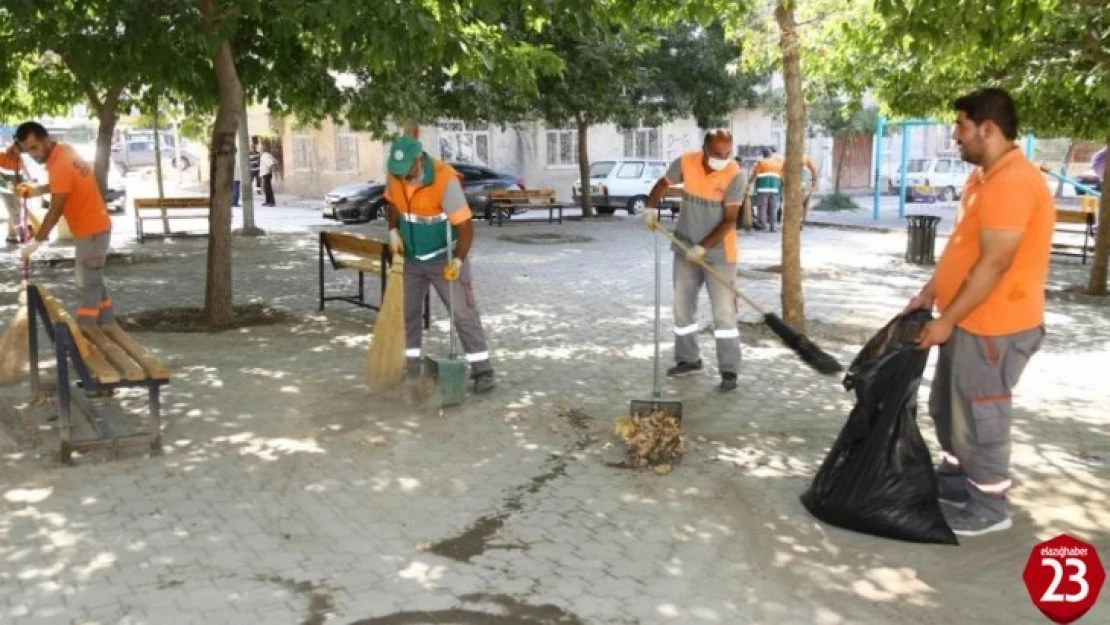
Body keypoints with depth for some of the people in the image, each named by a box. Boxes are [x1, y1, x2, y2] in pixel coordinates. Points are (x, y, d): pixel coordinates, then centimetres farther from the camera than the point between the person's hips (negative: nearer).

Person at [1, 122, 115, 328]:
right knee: (94, 282, 17)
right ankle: (107, 326, 23)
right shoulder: (64, 150, 4)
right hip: (95, 227, 10)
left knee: (87, 287, -7)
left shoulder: (60, 166, -24)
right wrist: (39, 189, 6)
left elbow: (55, 212, -22)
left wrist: (36, 242, -14)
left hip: (91, 231, -10)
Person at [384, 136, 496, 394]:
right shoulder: (395, 175, -9)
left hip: (444, 258, -5)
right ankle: (410, 366, 23)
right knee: (407, 312, 10)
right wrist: (393, 231, -4)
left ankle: (482, 371, 0)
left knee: (463, 313, -5)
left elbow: (465, 224, -25)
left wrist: (458, 259, -34)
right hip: (411, 258, 6)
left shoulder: (445, 179, -27)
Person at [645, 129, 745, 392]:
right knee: (682, 306, 13)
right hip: (685, 249, 4)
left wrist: (703, 247, -24)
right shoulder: (686, 163, -8)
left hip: (718, 253, -4)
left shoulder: (735, 175, -17)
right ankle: (688, 359, 29)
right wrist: (651, 207, -5)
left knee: (724, 311, -5)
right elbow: (662, 184, 11)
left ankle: (729, 371, 1)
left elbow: (729, 220, -18)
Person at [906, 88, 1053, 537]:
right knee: (946, 407, 21)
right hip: (968, 319, 10)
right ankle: (955, 482, 38)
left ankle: (989, 508, 17)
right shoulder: (983, 177, 11)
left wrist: (946, 320, -20)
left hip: (994, 326, -10)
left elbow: (994, 264, -25)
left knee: (978, 417, 1)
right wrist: (930, 294, 13)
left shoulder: (1012, 182, -23)